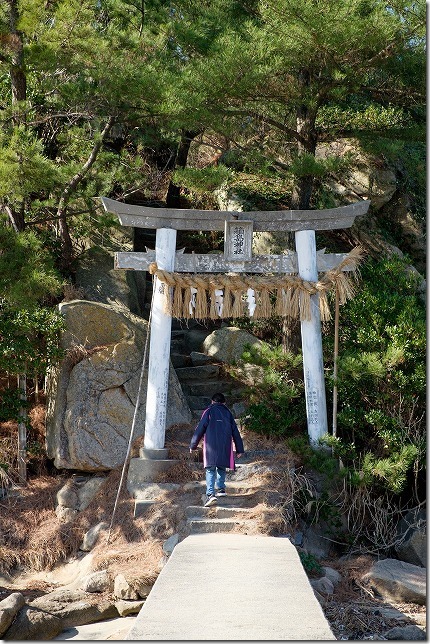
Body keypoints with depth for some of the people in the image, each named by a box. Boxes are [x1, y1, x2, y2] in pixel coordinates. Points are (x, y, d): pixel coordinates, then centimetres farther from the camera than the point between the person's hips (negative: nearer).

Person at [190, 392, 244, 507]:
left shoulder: (209, 411, 5)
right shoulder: (228, 413, 15)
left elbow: (200, 429, 2)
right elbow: (235, 432, 16)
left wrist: (193, 445, 11)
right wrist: (239, 449, 21)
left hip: (211, 447, -3)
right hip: (225, 447, 3)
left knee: (210, 470, -6)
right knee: (221, 468, 22)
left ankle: (211, 494, -19)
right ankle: (221, 488, 24)